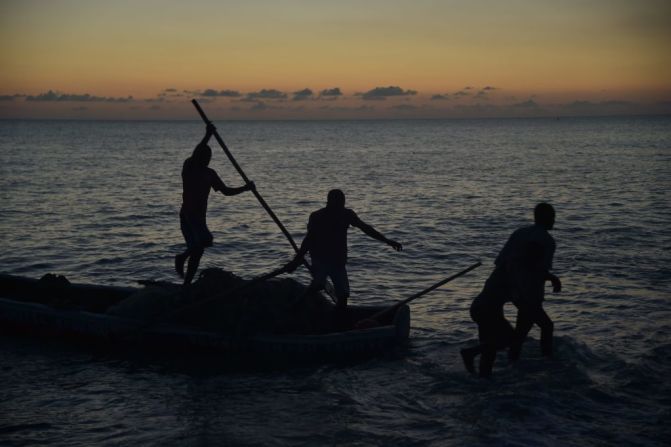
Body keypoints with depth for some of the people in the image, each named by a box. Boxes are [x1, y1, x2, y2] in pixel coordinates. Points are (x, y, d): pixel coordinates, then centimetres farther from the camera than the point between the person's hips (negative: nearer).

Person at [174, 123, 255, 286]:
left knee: (197, 251, 6)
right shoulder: (188, 167, -5)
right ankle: (181, 258, -1)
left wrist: (245, 188, 7)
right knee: (204, 240, -25)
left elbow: (225, 191, 18)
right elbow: (195, 154, -27)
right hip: (187, 215, -7)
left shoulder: (210, 173, 14)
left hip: (200, 217, 7)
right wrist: (207, 136, -34)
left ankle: (186, 285, 15)